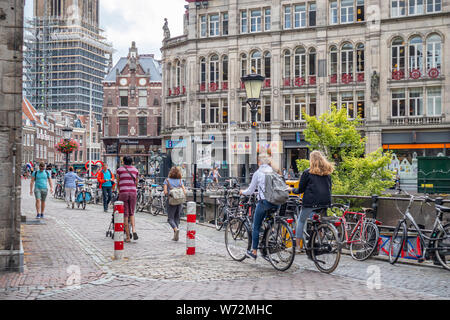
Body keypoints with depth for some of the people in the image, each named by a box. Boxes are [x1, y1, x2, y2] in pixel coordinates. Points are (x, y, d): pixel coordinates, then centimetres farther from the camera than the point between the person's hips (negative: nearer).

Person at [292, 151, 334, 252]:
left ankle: (298, 245, 8)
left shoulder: (308, 172, -6)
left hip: (311, 202, -4)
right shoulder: (327, 172, 9)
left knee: (301, 220, 10)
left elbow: (301, 189, -2)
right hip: (325, 202, 5)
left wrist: (293, 190, 17)